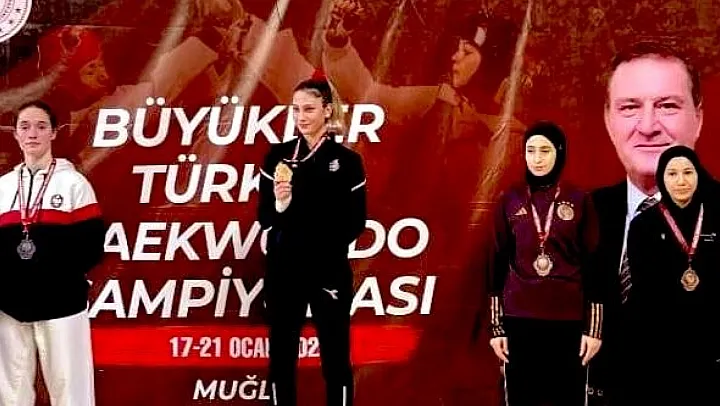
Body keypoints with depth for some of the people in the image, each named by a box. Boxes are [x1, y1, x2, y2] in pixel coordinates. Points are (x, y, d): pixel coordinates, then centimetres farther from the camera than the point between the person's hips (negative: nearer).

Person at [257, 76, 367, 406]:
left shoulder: (347, 160, 0)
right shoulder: (278, 156, 4)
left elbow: (356, 222, 1)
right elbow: (264, 217, -1)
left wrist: (329, 247, -11)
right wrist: (279, 204, -20)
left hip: (330, 272, -2)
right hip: (283, 270, 2)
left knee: (335, 360, 2)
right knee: (281, 358, 6)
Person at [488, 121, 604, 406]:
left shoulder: (579, 201, 2)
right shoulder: (510, 201, 4)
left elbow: (592, 265, 2)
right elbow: (499, 264, 6)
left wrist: (594, 327, -3)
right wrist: (496, 326, 2)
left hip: (569, 319, -1)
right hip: (519, 318, 1)